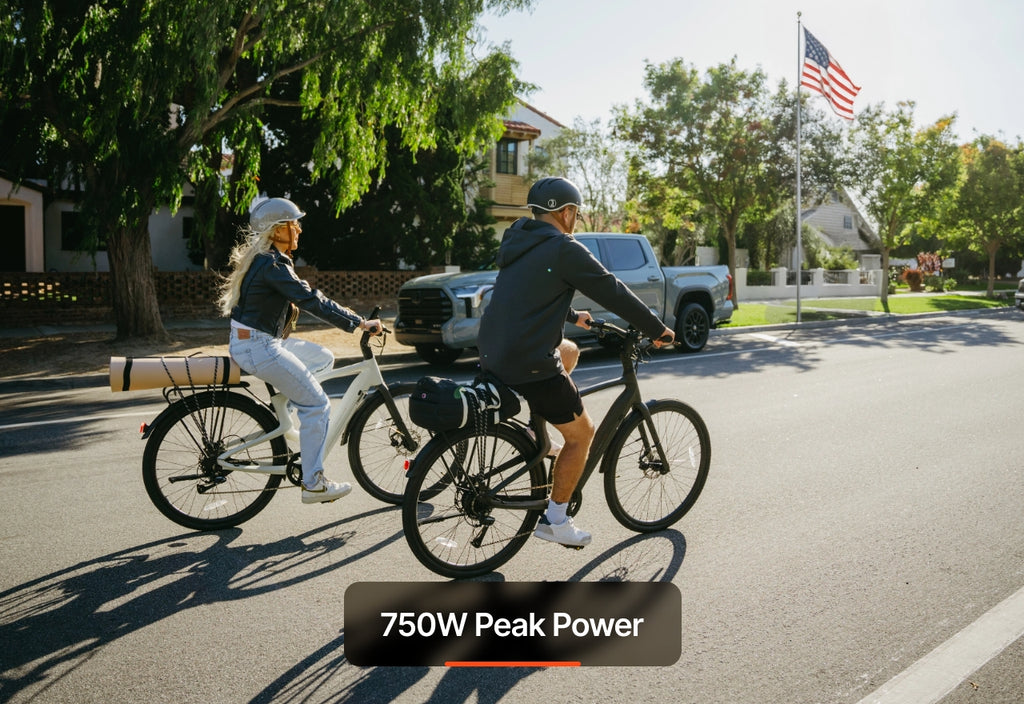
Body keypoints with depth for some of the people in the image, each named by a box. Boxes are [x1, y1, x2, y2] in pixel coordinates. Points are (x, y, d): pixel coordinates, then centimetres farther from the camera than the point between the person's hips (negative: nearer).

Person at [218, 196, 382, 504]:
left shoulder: (261, 258, 12)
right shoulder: (273, 265, -19)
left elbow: (303, 298, 19)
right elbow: (312, 301, -24)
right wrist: (360, 323, -21)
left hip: (258, 341, 10)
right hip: (258, 348, -10)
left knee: (323, 357, 18)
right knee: (317, 404, -5)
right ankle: (313, 484, -1)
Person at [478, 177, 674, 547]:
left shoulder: (517, 243, 14)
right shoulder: (565, 250, -12)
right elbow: (614, 292, -7)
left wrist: (572, 315, 43)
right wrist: (657, 329, 4)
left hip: (492, 355, 9)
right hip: (530, 364, -9)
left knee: (570, 351, 33)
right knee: (581, 434, 9)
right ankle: (554, 520, 15)